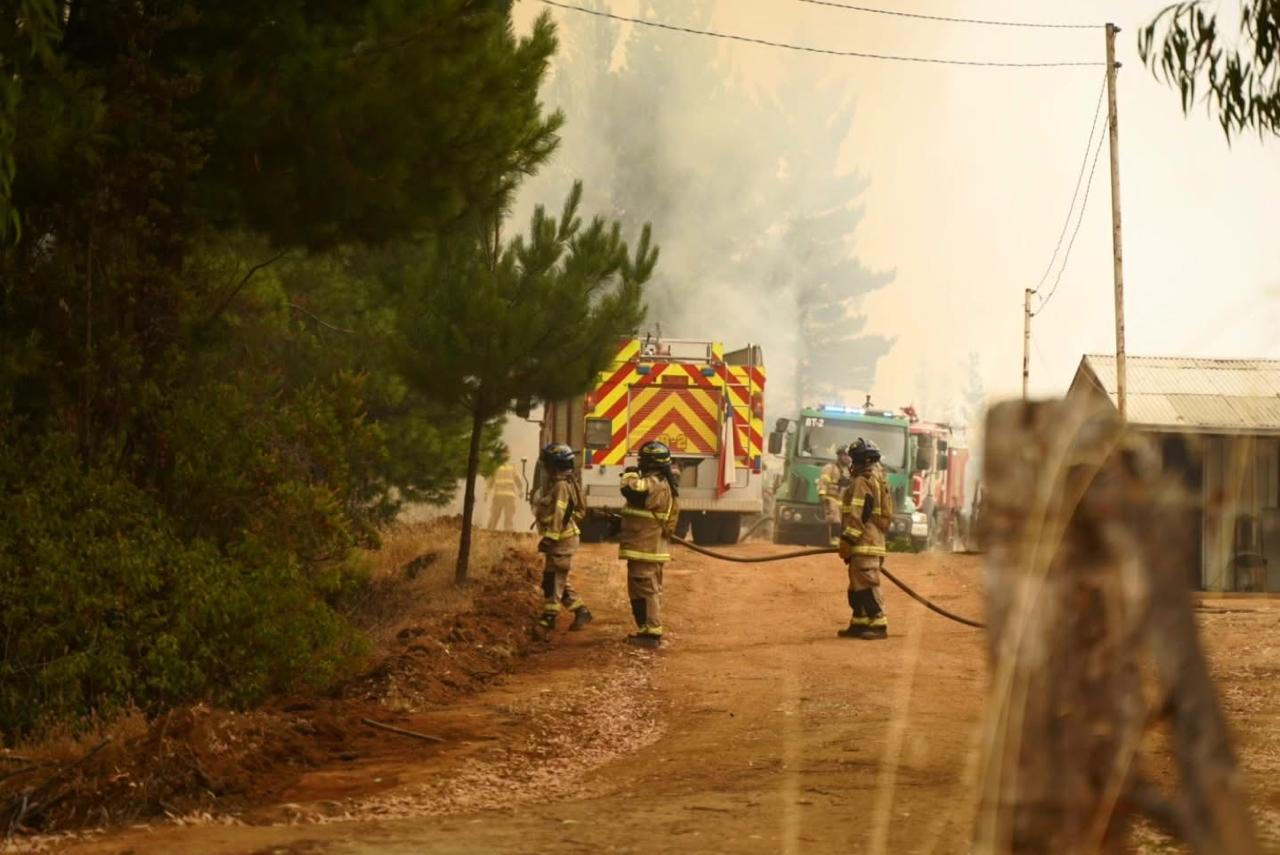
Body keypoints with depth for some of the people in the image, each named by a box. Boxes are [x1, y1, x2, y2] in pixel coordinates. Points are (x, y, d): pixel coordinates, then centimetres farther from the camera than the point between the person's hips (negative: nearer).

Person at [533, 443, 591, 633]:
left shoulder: (562, 486, -16)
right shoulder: (556, 484, 16)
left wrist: (549, 538, -24)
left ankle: (548, 618, -2)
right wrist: (548, 538, 22)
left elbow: (559, 516, -23)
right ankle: (581, 611, 16)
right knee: (559, 581, 14)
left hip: (562, 541, -11)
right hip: (561, 540, 11)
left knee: (553, 580, -6)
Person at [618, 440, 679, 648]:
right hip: (653, 547, 11)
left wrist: (630, 475, -15)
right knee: (650, 590, 17)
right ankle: (650, 630, 25)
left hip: (644, 548, -11)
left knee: (645, 590, -8)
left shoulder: (653, 484, -20)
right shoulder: (663, 483, 15)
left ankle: (651, 633, -8)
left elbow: (631, 490, -33)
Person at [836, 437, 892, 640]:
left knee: (867, 586, -11)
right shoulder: (878, 480, 20)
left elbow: (857, 515, -20)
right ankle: (859, 624, 18)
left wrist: (846, 540, -18)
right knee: (858, 587, 14)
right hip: (874, 540, 11)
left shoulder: (862, 482, -12)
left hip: (864, 545, -11)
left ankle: (878, 625, -13)